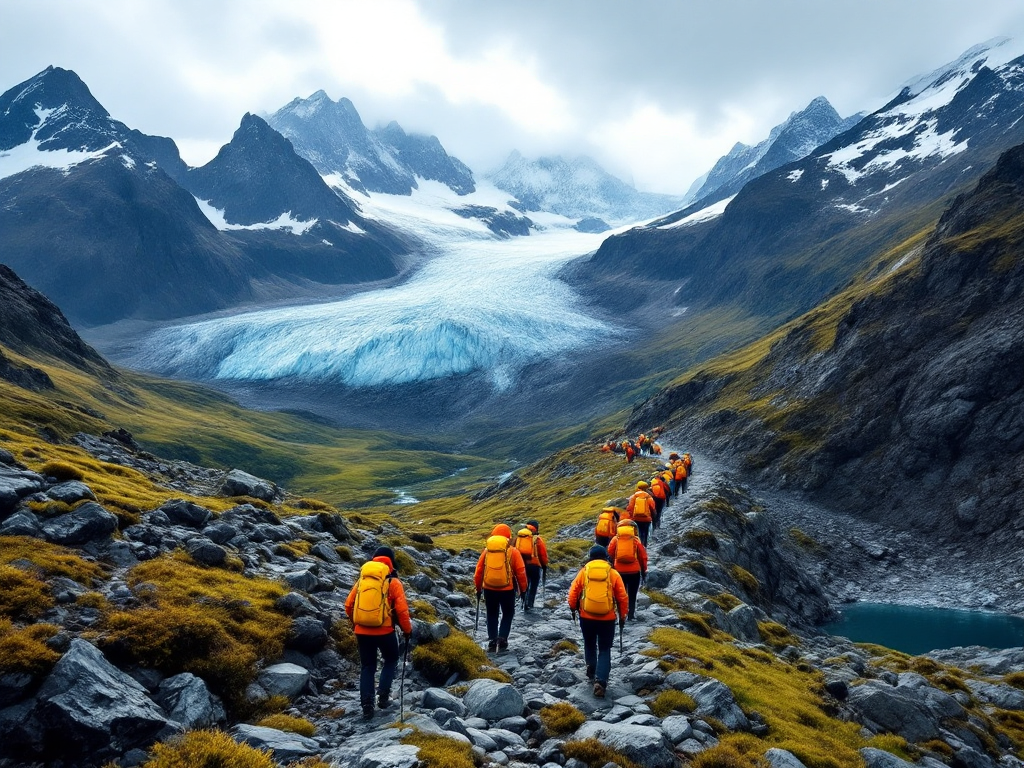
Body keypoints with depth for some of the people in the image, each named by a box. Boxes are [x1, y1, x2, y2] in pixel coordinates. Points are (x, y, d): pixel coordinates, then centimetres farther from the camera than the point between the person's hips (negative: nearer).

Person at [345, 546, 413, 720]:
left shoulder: (361, 580, 6)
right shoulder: (393, 582, -4)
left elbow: (348, 605, 9)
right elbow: (402, 610, -8)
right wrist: (407, 630, 6)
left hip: (362, 631, 3)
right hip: (384, 632, -3)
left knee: (367, 667, 17)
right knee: (391, 660, 22)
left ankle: (367, 705, 12)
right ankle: (383, 695, 11)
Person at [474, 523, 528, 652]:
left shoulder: (487, 551, 2)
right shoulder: (513, 551, -4)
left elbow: (479, 571, 5)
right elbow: (521, 572, -2)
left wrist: (478, 588, 16)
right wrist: (523, 589, 9)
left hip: (489, 589, 2)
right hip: (507, 589, -2)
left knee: (492, 615, 16)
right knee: (508, 614, 15)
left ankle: (492, 641, 13)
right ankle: (502, 638, 1)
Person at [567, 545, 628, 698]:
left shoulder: (584, 571, -2)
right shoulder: (613, 573, -1)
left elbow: (573, 592, -1)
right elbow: (623, 597, 0)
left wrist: (573, 608, 16)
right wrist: (622, 616, 13)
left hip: (587, 617, 1)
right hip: (607, 619, -1)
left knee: (589, 644, 28)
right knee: (605, 650, 7)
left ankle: (591, 667, 23)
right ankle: (600, 681, -6)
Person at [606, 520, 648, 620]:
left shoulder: (615, 540, 0)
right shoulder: (636, 540, -2)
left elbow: (610, 555, 5)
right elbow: (643, 557, 2)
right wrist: (644, 571, 12)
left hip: (619, 571, 1)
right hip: (634, 572, -1)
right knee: (632, 595, 10)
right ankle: (631, 615, 9)